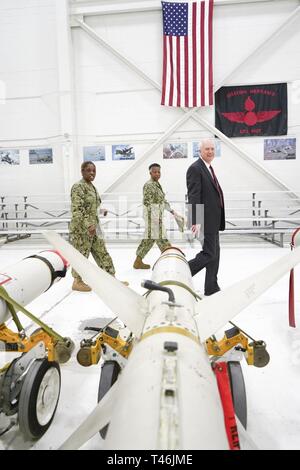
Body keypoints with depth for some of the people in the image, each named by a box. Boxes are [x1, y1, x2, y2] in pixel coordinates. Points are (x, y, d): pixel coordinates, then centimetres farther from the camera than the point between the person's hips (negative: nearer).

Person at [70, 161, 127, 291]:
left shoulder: (92, 186, 14)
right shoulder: (78, 187, -14)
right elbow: (77, 210, -22)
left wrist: (101, 211, 8)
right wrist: (88, 225, -27)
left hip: (93, 228, 9)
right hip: (81, 229, -9)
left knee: (102, 253, 12)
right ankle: (77, 282, 20)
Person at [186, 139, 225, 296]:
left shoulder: (209, 169, 19)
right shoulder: (195, 168, -11)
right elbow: (193, 196, -19)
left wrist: (218, 221, 19)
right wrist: (196, 221, -25)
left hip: (213, 220, 10)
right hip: (204, 219, -10)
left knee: (215, 253, 13)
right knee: (209, 253, -8)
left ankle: (211, 288, 22)